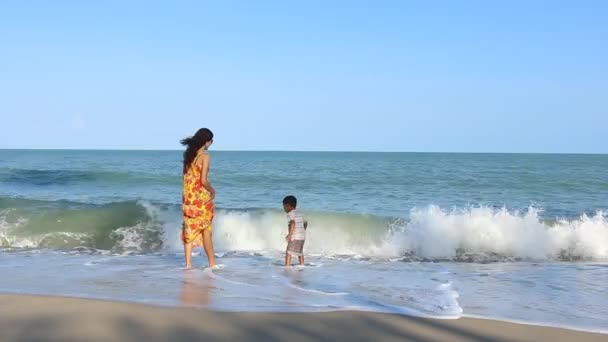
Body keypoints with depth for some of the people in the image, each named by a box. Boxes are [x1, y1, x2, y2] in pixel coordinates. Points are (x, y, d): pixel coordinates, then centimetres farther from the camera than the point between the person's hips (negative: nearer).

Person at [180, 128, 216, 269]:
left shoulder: (188, 154, 7)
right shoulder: (205, 156, -13)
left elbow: (185, 175, 11)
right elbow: (204, 181, -17)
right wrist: (212, 191, 0)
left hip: (188, 196, 6)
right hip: (201, 197, -6)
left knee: (189, 229, 8)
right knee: (206, 231, 4)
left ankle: (188, 263, 7)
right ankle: (212, 263, 12)